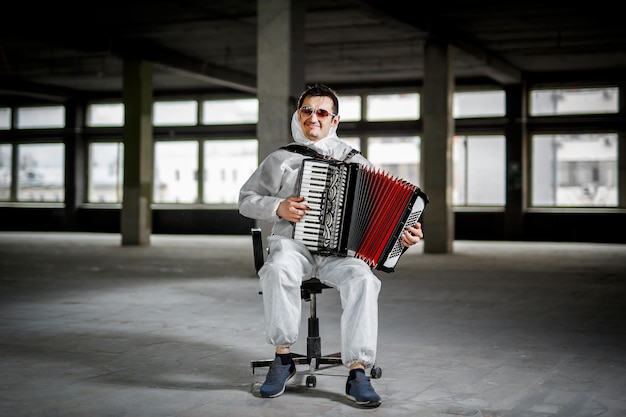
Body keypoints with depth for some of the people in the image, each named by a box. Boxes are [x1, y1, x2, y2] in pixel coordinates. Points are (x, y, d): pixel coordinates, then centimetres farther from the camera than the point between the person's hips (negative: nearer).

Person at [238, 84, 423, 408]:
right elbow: (246, 199, 12)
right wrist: (278, 208, -7)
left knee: (362, 279, -33)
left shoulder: (355, 162, 13)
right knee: (279, 270, -37)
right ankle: (283, 356, -20)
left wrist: (405, 233, -6)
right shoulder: (281, 159, 12)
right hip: (292, 243, 0)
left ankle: (357, 372, -30)